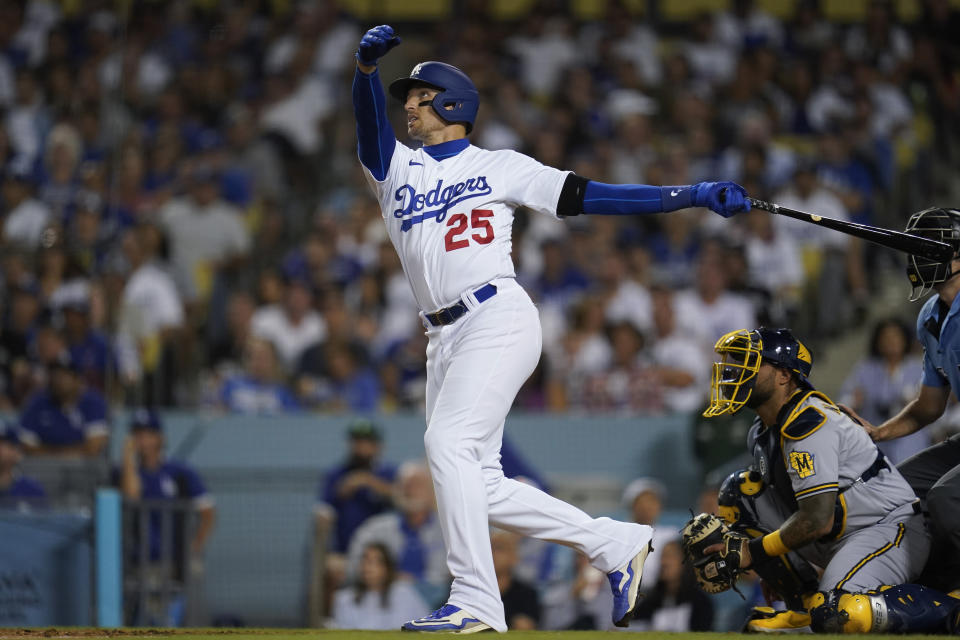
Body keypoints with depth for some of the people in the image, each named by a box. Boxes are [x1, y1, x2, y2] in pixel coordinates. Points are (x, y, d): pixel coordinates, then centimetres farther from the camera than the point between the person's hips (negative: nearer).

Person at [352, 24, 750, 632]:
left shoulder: (499, 167, 9)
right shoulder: (394, 167, 18)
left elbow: (589, 195, 5)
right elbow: (370, 122, -2)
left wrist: (695, 196, -4)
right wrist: (367, 66, -24)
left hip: (499, 319, -6)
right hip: (445, 339, 6)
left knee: (449, 443, -23)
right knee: (478, 487, 1)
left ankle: (476, 601, -24)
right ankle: (616, 542, 14)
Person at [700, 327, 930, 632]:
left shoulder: (807, 426, -23)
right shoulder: (762, 432, 8)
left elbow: (818, 520, -26)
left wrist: (754, 552, -17)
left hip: (891, 529, -10)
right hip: (837, 538, 10)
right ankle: (807, 607, 8)